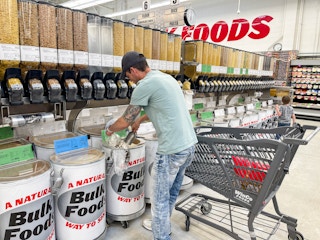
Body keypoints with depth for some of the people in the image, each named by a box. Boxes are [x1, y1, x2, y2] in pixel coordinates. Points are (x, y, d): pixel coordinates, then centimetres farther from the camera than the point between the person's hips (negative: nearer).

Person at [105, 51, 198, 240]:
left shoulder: (145, 85, -12)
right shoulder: (166, 77, 14)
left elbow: (126, 120, -4)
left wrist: (110, 129, 16)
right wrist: (140, 120, 38)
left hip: (172, 150, -9)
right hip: (189, 144, 9)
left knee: (160, 198, 9)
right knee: (172, 192, 24)